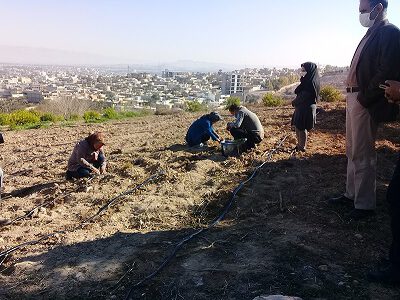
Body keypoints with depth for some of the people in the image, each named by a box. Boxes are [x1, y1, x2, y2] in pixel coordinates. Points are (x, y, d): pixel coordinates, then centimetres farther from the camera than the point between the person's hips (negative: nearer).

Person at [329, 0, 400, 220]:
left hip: (365, 103, -9)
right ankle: (352, 194, 28)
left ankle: (365, 205, 8)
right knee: (353, 151, 16)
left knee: (362, 155, -3)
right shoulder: (371, 34, 18)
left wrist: (364, 99, -16)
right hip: (353, 98, 9)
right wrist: (352, 97, 7)